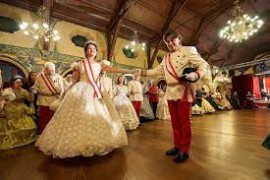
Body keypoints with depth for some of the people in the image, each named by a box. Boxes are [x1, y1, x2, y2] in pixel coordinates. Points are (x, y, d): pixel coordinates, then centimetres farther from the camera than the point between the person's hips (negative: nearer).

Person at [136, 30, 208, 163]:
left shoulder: (189, 50, 2)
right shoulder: (166, 58, 21)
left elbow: (203, 64, -4)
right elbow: (157, 71, 19)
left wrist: (196, 75, -24)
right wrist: (142, 72, 11)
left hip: (183, 91, -6)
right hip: (171, 93, 6)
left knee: (184, 121, -1)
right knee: (175, 122, 12)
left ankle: (184, 150, 13)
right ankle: (177, 146, 25)